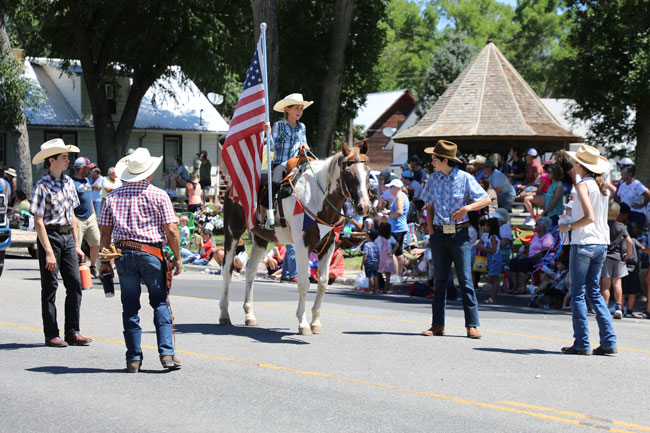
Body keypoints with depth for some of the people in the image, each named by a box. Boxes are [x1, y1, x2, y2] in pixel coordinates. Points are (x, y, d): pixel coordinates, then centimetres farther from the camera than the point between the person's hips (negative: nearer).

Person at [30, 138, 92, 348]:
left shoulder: (68, 182, 11)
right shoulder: (42, 186, -12)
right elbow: (38, 221, -14)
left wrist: (77, 245, 13)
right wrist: (48, 252, -19)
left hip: (68, 237, 7)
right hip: (50, 236, -7)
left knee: (75, 284, 4)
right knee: (50, 287, 0)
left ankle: (72, 332, 12)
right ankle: (51, 335, 7)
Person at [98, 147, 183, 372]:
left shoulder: (113, 196, 7)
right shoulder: (159, 195, 0)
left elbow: (105, 232, 6)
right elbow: (171, 230, -6)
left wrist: (105, 262, 12)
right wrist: (177, 259, 2)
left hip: (123, 253, 2)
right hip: (151, 253, -2)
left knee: (130, 307, 8)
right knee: (161, 303, 7)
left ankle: (134, 358, 9)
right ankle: (167, 353, -1)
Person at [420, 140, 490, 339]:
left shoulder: (465, 178, -3)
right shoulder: (433, 178, 10)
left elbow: (486, 199, -2)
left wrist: (467, 207, -19)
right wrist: (430, 227, 5)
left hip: (459, 234, -4)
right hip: (438, 233, 4)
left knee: (465, 279, -7)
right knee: (439, 279, 5)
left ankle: (472, 325, -6)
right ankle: (438, 324, 9)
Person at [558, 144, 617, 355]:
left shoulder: (583, 184, -11)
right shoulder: (602, 186, 11)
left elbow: (589, 217, -20)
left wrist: (568, 227, -9)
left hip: (583, 243, -8)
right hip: (601, 244, 8)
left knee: (578, 294, 0)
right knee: (594, 292, 13)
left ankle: (582, 344, 0)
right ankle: (609, 341, 7)